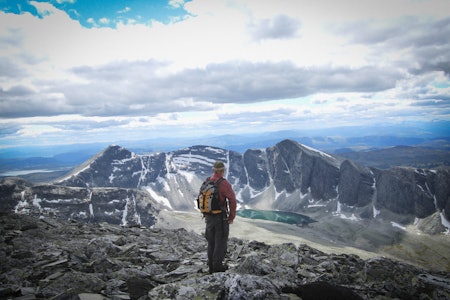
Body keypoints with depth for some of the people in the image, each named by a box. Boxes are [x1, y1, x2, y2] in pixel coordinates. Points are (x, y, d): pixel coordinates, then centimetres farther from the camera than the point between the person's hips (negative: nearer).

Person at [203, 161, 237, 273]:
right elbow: (232, 200, -20)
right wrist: (232, 217, -8)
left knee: (211, 242, 15)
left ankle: (211, 266, 21)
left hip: (209, 217, 6)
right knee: (221, 241, 6)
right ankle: (218, 266, 10)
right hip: (221, 218, -6)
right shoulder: (224, 183, -17)